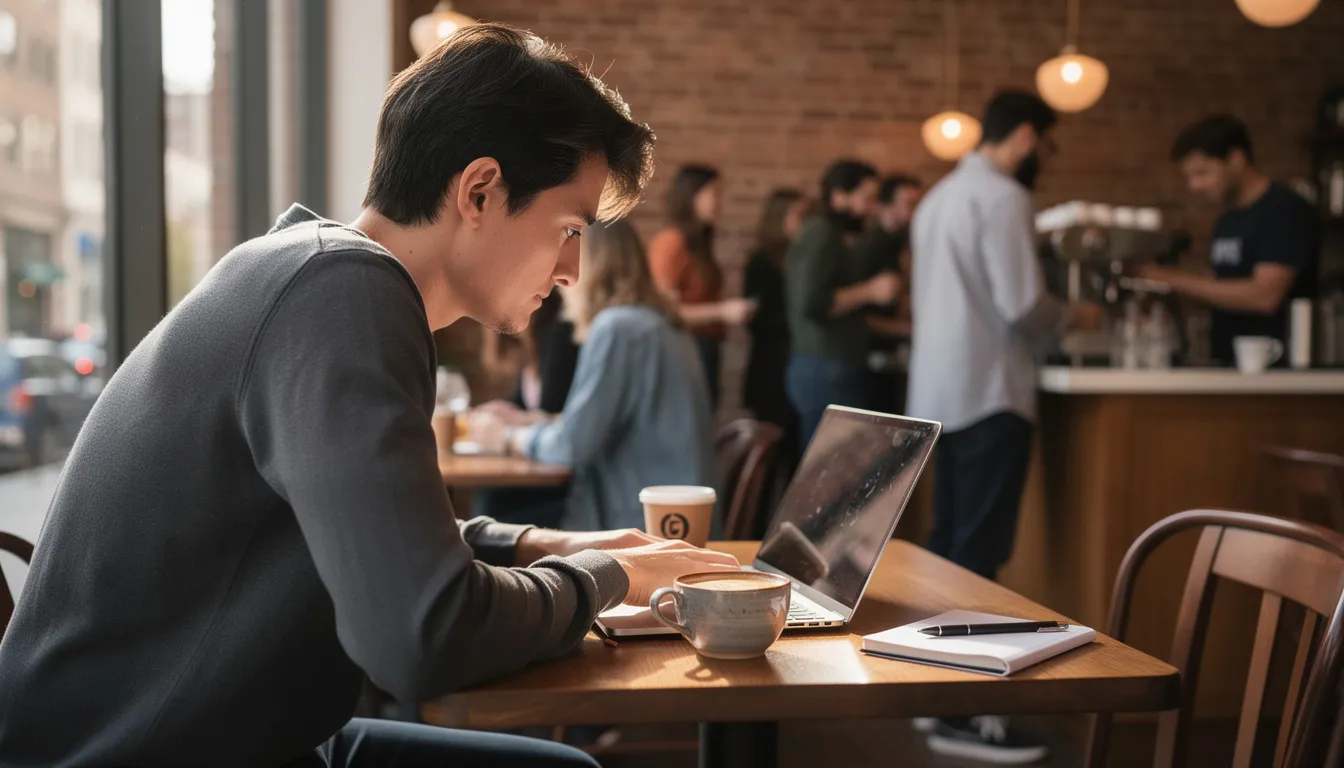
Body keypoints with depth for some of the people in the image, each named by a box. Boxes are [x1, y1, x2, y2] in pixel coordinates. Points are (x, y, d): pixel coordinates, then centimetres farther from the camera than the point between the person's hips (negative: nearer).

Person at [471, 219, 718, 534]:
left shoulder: (617, 326, -15)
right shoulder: (658, 322, 13)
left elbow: (572, 444, -16)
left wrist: (508, 437, 1)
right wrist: (525, 424, 13)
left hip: (648, 526, -8)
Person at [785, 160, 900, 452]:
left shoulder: (834, 238, 18)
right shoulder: (821, 234, -11)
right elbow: (811, 303, -22)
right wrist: (870, 291, -14)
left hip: (832, 369, 10)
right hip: (827, 371, -10)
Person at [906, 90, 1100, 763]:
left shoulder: (941, 195, 17)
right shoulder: (1003, 195, -12)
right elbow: (1023, 305, -17)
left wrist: (1046, 317, 20)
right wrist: (1073, 316, 2)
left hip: (941, 390, 10)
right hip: (986, 393, -9)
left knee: (949, 545, 14)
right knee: (977, 554, -7)